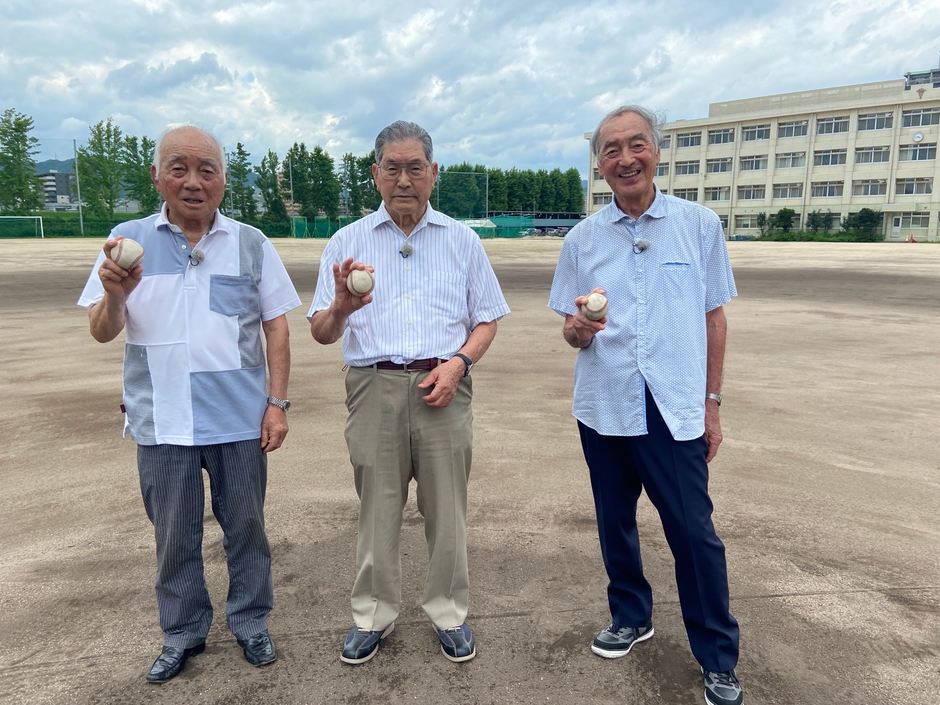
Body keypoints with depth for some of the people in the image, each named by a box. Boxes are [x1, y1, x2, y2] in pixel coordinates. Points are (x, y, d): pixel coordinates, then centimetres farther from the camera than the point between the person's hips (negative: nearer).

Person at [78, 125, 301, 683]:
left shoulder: (251, 244, 4)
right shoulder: (129, 241, 3)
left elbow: (276, 327, 4)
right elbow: (102, 332, 2)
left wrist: (278, 402, -3)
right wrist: (115, 294, -20)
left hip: (240, 420, 0)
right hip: (161, 421, 1)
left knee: (245, 525, 11)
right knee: (174, 533, 13)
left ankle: (251, 622, 31)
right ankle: (183, 633, 32)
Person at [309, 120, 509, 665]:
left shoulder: (463, 240, 11)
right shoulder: (347, 242, 8)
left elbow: (487, 320, 11)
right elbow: (322, 333, 3)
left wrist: (458, 362, -8)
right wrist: (341, 306, -19)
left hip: (442, 388, 0)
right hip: (374, 388, 0)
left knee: (447, 507, 5)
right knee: (377, 507, 7)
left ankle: (450, 612, 25)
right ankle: (375, 614, 26)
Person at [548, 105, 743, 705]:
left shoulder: (700, 225, 0)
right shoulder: (582, 239, 4)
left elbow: (714, 319, 5)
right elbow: (572, 333, 6)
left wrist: (712, 403, 3)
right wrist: (579, 328, -18)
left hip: (676, 412, -2)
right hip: (603, 408, 3)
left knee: (694, 533, 0)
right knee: (615, 522, 15)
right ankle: (631, 617, 37)